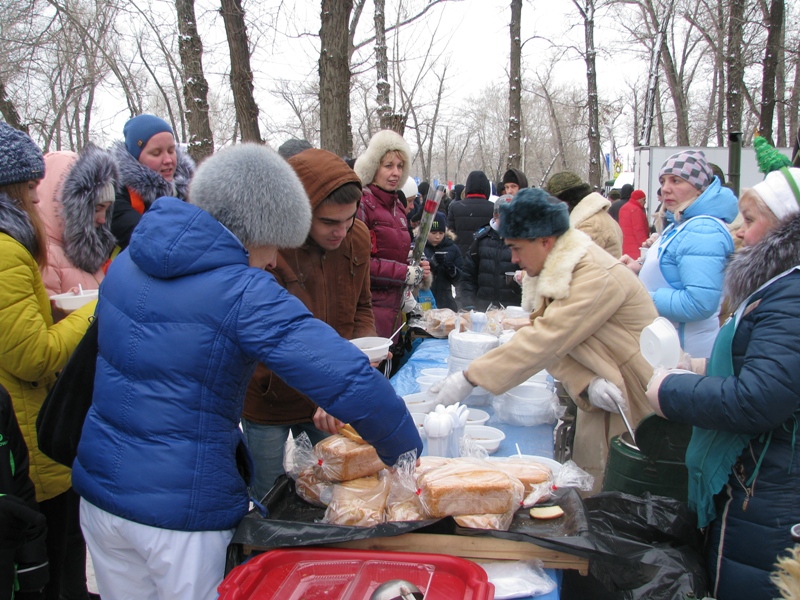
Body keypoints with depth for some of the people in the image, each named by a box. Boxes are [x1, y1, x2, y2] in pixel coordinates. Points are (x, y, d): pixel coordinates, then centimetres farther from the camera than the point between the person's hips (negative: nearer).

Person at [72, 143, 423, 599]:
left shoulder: (128, 263, 3)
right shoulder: (243, 292, -20)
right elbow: (351, 381, -29)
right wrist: (403, 448, -13)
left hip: (98, 488, 7)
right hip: (181, 511, -7)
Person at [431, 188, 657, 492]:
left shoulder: (597, 276, -25)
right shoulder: (556, 272, 4)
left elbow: (543, 341, -30)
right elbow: (553, 345, -2)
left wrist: (470, 378, -28)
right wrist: (586, 384, -22)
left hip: (636, 408, -8)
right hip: (603, 405, 8)